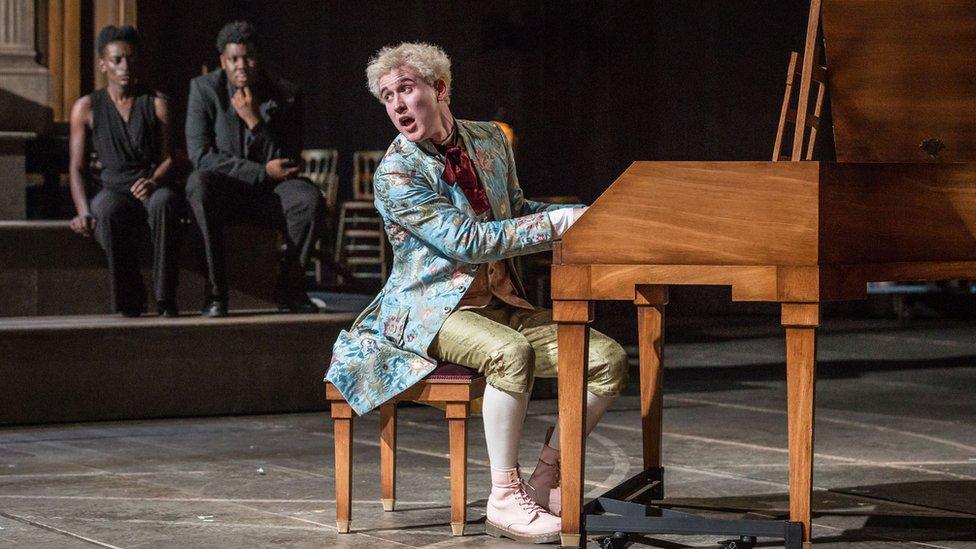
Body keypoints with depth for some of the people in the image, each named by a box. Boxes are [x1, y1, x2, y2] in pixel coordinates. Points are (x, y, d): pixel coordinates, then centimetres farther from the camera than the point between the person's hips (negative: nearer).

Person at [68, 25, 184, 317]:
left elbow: (169, 158, 4)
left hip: (155, 187, 0)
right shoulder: (87, 107, 11)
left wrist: (153, 181, -20)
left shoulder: (157, 102, 11)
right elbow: (77, 168, 7)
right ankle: (130, 300, -27)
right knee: (108, 212, -38)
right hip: (113, 191, 0)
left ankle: (165, 299, -36)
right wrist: (84, 212, -11)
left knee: (164, 202, -38)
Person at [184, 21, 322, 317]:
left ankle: (290, 288, -9)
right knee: (199, 183, -36)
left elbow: (288, 164, -9)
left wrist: (255, 122, -22)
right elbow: (200, 155, -15)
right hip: (223, 191, -1)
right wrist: (263, 171, -19)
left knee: (309, 197, -30)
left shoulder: (285, 95, -4)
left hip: (268, 193, 1)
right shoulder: (203, 89, -6)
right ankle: (215, 292, -31)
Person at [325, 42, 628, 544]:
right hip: (432, 310, -6)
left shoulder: (490, 140, 8)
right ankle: (504, 499, -27)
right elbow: (466, 240, -21)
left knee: (609, 360, -12)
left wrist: (587, 218, 6)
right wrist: (557, 223, -22)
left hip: (501, 303, 6)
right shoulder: (395, 174, -12)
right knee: (511, 353, -38)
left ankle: (545, 480, -1)